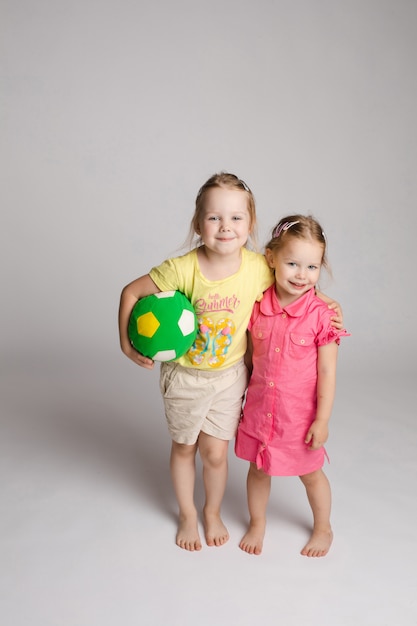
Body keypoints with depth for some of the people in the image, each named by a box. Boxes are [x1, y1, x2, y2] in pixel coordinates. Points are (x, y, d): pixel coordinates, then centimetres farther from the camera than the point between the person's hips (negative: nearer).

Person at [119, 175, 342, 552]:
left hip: (230, 375, 1)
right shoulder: (182, 269, -26)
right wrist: (127, 344, -13)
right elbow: (131, 292, -14)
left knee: (215, 453, 10)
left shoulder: (258, 268, -19)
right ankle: (187, 515, 44)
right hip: (184, 376, -1)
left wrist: (324, 303, -12)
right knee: (184, 448, 18)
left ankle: (213, 512, 41)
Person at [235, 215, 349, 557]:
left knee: (311, 473, 18)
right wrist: (239, 398, 9)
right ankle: (257, 524, 47)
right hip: (259, 410, 3)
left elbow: (327, 373, -12)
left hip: (300, 414, -3)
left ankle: (323, 529, 44)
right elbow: (249, 357, 5)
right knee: (258, 469, 20)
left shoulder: (320, 315, -17)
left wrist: (322, 420, -12)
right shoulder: (256, 308, -8)